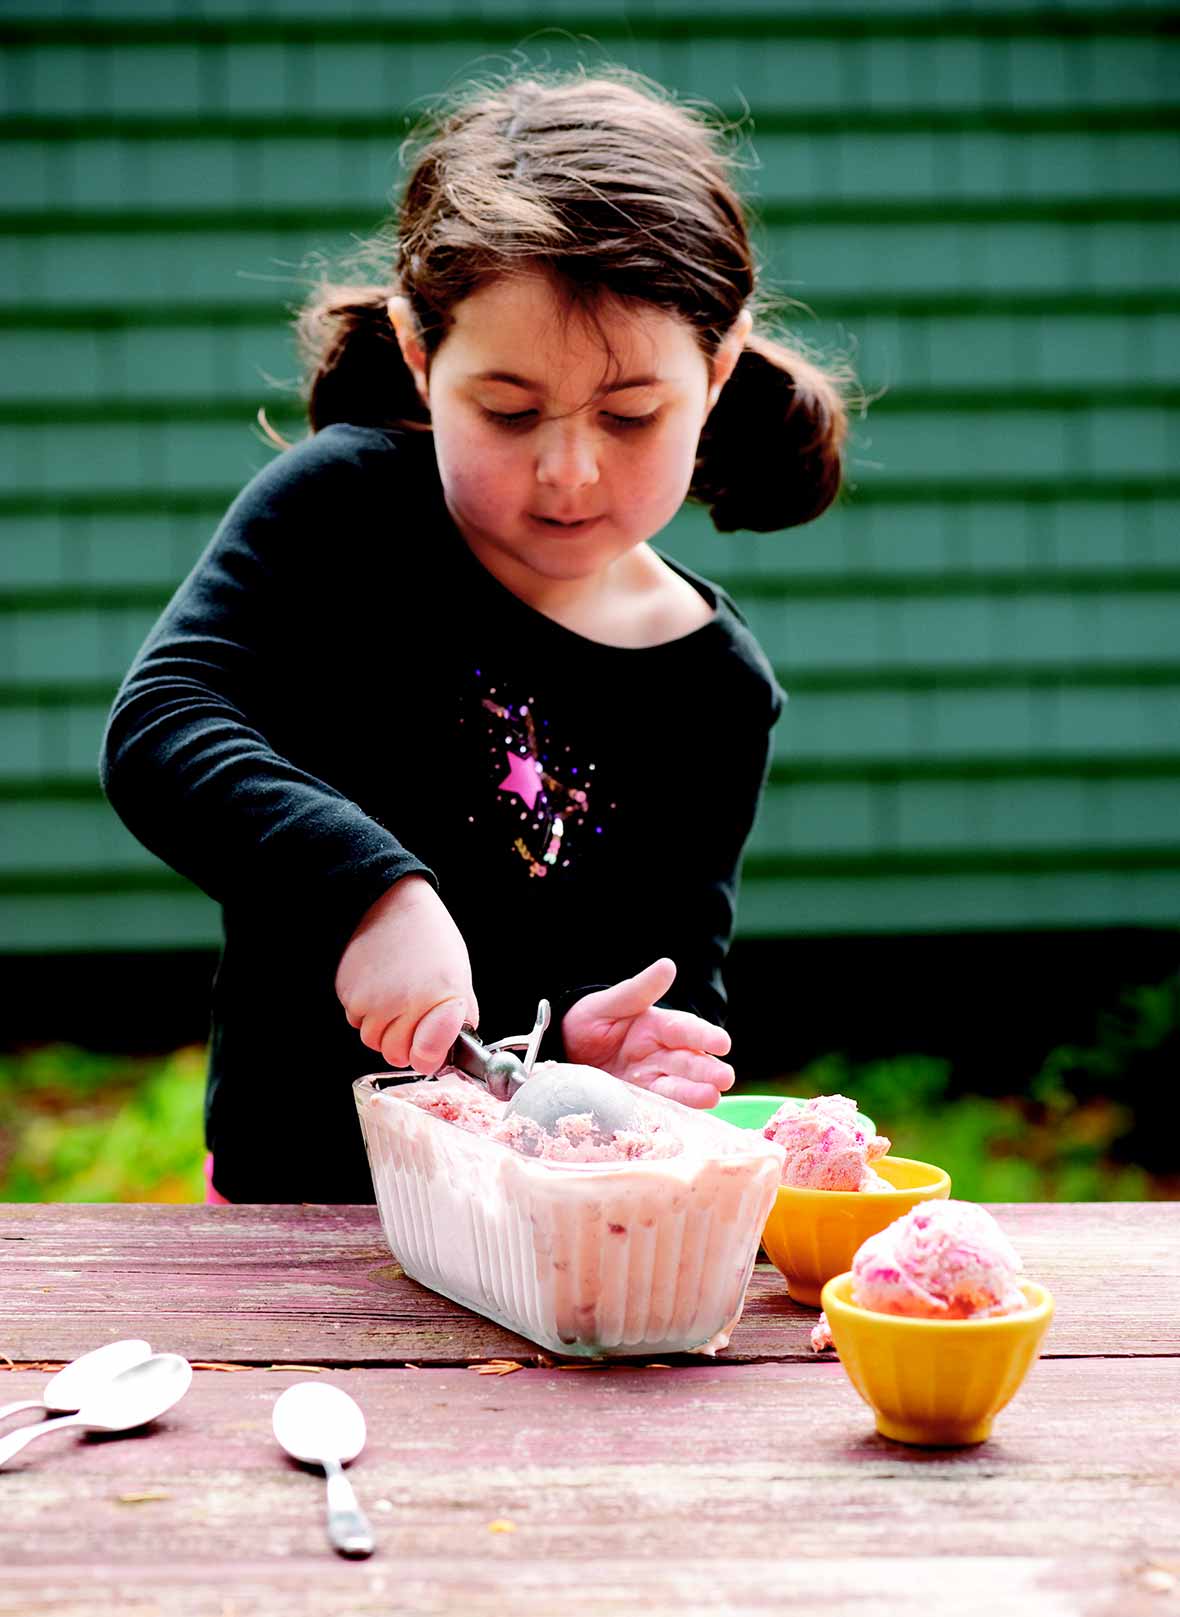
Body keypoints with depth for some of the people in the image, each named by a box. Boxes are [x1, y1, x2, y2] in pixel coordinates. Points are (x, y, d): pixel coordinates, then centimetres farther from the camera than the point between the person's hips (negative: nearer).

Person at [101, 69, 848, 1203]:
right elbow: (158, 728, -15)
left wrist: (599, 1039, -17)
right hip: (294, 1189, -3)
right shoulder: (342, 506, -3)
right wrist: (371, 889, -30)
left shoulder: (717, 690, 3)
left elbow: (679, 974, 6)